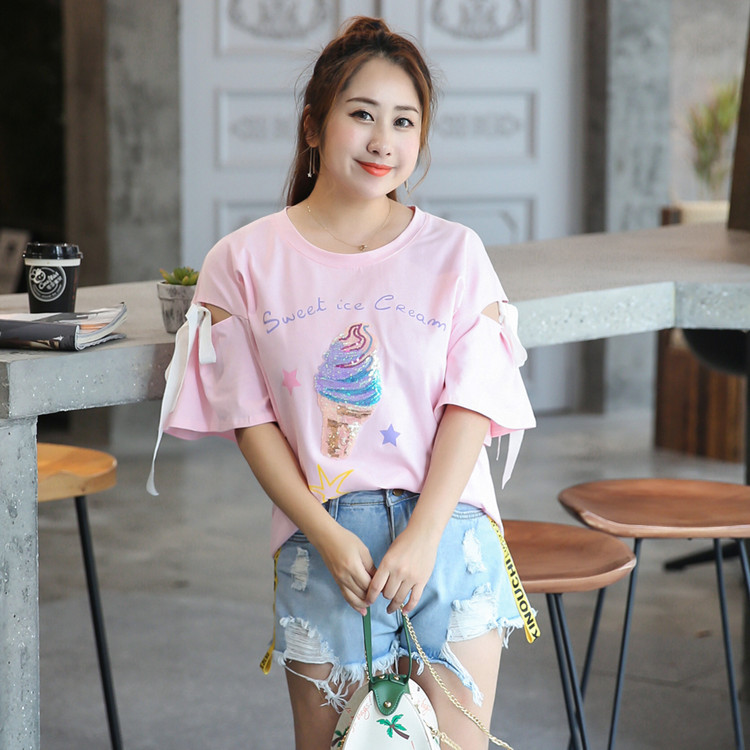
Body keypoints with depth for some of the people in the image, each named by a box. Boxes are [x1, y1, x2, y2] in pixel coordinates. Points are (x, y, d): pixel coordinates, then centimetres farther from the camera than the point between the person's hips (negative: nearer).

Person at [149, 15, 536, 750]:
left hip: (446, 529, 1)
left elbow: (471, 406, -2)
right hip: (321, 538, 0)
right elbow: (251, 420, -1)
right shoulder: (245, 263, 1)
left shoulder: (454, 253, 3)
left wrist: (423, 535, -13)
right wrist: (327, 536, -11)